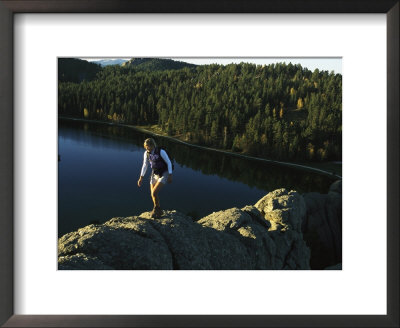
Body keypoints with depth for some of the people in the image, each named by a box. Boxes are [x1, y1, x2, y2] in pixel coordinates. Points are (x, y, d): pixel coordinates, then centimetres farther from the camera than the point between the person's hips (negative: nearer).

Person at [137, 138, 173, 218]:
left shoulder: (161, 151, -23)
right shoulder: (146, 153, -6)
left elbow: (169, 163, -15)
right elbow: (145, 165, 4)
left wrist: (170, 176, -17)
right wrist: (141, 178, 3)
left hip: (164, 175, -6)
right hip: (155, 174, 6)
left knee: (154, 192, -19)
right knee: (153, 195, 5)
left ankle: (156, 208, 8)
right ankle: (159, 211, 29)